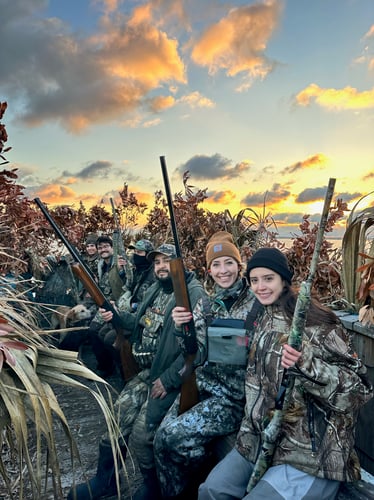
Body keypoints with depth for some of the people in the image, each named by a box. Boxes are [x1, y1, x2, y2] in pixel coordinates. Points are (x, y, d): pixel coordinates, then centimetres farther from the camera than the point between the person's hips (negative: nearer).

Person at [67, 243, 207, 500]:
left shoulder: (194, 293, -18)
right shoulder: (155, 290, 8)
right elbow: (144, 324, 20)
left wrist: (168, 379, -21)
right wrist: (117, 315, 1)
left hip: (172, 377, -7)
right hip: (147, 371, 7)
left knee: (141, 433, -9)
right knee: (117, 419, 5)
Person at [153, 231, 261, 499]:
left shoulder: (257, 302, -9)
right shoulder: (207, 302, 5)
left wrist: (243, 348, -25)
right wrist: (182, 325, -10)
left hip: (236, 394, -5)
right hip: (203, 384, 5)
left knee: (176, 435, -17)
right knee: (162, 436, -11)